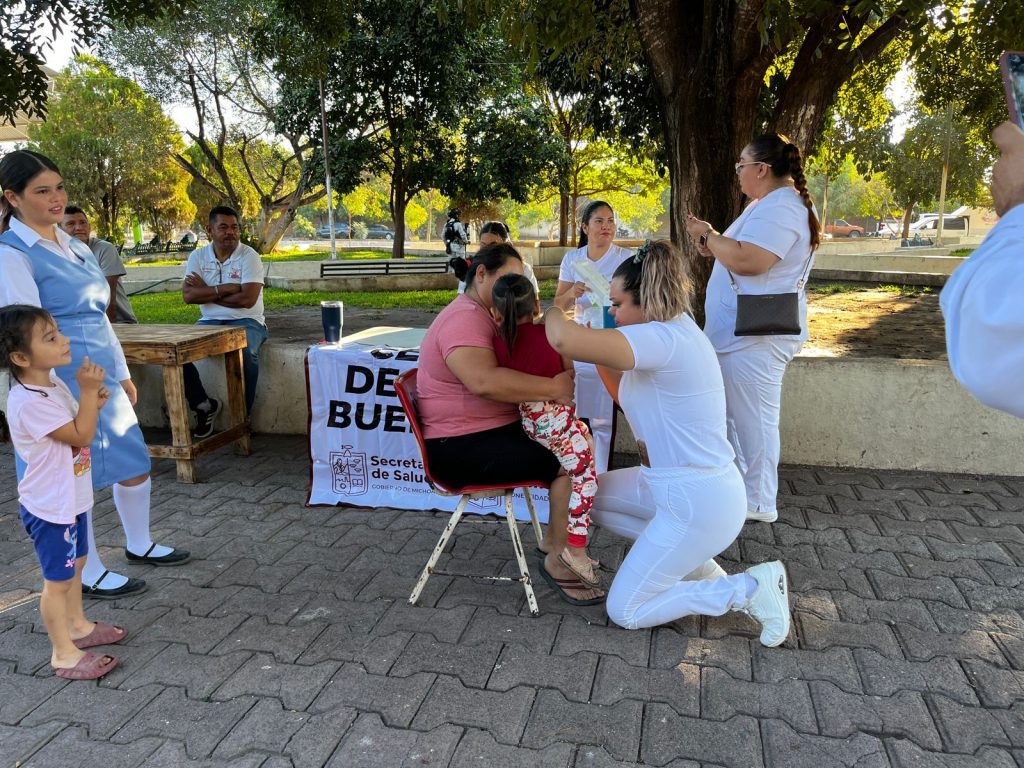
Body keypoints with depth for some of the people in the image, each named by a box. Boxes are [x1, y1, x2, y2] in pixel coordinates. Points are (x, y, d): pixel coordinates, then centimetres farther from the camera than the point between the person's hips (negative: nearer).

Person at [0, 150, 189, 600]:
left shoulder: (71, 245, 12)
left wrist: (122, 374, 18)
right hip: (65, 386, -8)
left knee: (135, 464, 16)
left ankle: (139, 545, 37)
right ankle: (90, 575, 24)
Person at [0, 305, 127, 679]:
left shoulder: (52, 383, 2)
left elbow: (78, 429, 12)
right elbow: (81, 436, -24)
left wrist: (93, 403, -5)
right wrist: (88, 390, -26)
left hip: (71, 499, 9)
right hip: (50, 508, -9)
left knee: (75, 565, 24)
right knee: (58, 579, 4)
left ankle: (77, 625, 42)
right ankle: (64, 653, 19)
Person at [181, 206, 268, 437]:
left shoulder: (249, 256, -6)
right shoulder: (198, 257, 6)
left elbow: (247, 299, -19)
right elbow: (188, 295, -8)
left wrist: (207, 291, -10)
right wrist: (223, 289, -17)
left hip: (245, 321, -4)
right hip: (210, 322, 4)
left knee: (244, 352, -36)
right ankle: (204, 405, 0)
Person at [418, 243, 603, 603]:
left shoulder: (479, 315, 17)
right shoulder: (464, 319, -19)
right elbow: (484, 381, -37)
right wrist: (553, 388, -30)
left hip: (494, 430, 11)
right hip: (463, 448, -11)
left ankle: (554, 539, 17)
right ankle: (559, 559, -1)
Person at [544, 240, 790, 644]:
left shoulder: (663, 338, -26)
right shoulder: (671, 330, 6)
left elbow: (565, 340, -37)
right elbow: (629, 399, 15)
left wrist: (552, 311, -14)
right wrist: (602, 360, 1)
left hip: (699, 503, -10)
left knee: (624, 611, 3)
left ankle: (749, 588, 5)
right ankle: (694, 565, 17)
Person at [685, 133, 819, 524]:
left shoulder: (780, 208, -17)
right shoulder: (771, 204, 19)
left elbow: (747, 260, -29)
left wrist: (708, 234, -14)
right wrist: (713, 245, 8)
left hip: (754, 335, -11)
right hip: (745, 331, 11)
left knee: (753, 419, -3)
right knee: (742, 416, 17)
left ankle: (759, 503, 8)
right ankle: (742, 489, 29)